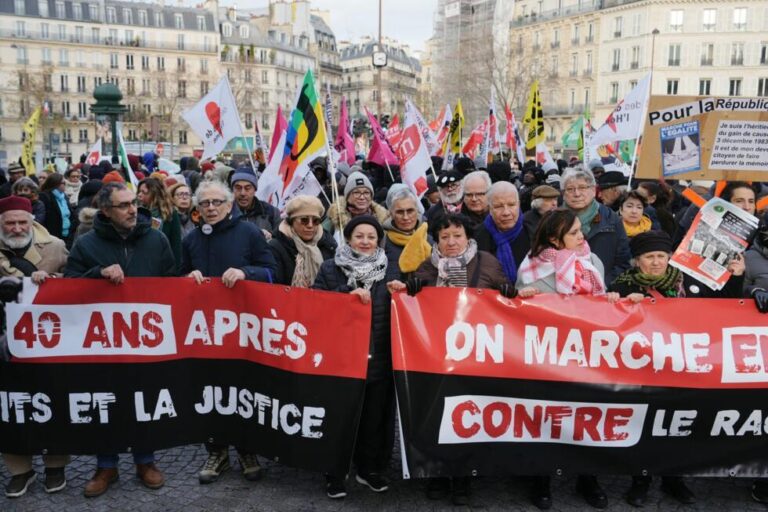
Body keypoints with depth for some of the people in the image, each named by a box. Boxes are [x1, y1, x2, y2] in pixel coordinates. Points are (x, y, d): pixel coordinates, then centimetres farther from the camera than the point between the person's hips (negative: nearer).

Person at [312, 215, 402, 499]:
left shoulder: (391, 270, 8)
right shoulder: (329, 268, 2)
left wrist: (398, 292, -10)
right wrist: (348, 294, -18)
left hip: (379, 357, 2)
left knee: (375, 416, 11)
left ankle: (370, 468, 29)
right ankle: (335, 472, 23)